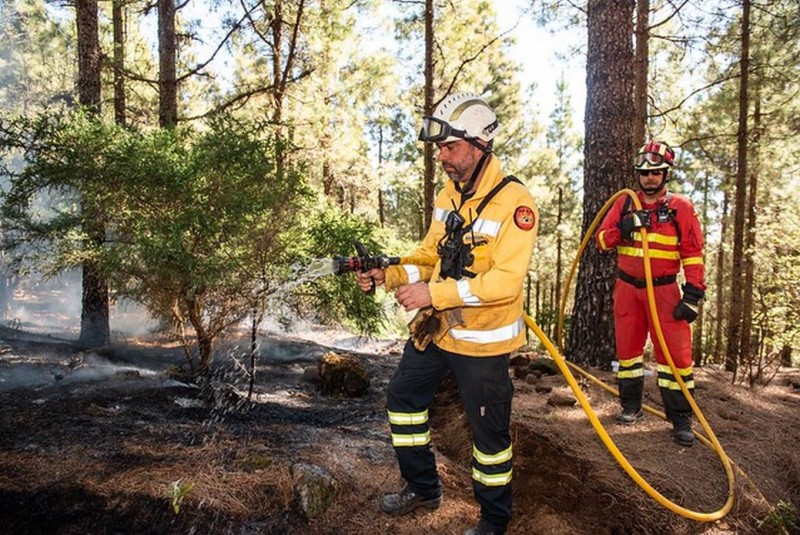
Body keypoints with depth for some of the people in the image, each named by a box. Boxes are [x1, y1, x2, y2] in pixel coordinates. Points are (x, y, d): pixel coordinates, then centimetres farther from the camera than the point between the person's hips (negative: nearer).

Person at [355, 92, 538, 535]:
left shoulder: (514, 202, -19)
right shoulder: (448, 195, 5)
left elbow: (505, 281, -27)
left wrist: (435, 294, -30)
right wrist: (389, 275, -6)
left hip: (482, 340, -8)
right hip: (434, 329, 8)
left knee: (488, 431, 8)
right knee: (403, 398, 18)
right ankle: (423, 487, 39)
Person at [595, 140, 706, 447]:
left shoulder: (681, 208, -1)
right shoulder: (625, 204, 6)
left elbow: (693, 254, -3)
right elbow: (601, 240, 2)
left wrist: (693, 293, -10)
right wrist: (624, 228, -17)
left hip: (664, 290, -3)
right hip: (628, 288, 3)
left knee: (676, 352, -5)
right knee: (627, 348, 11)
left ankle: (681, 419, 7)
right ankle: (631, 407, 26)